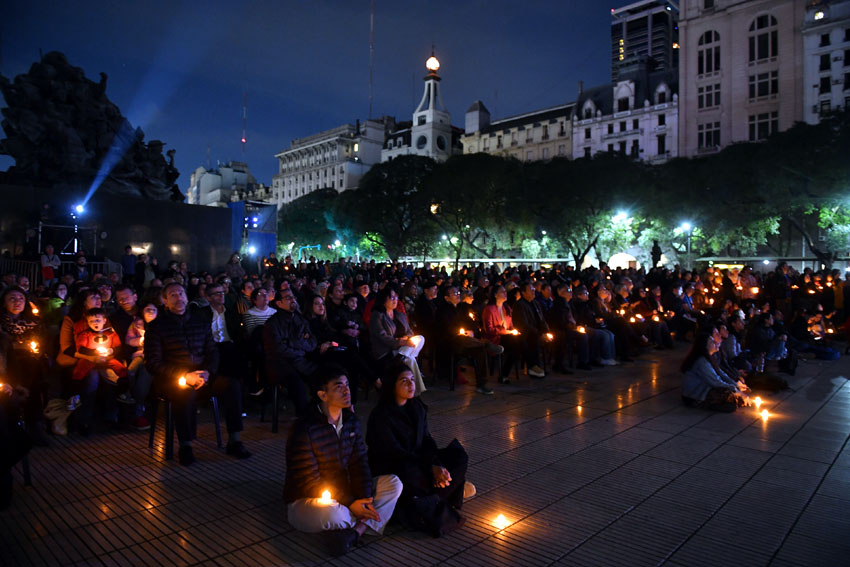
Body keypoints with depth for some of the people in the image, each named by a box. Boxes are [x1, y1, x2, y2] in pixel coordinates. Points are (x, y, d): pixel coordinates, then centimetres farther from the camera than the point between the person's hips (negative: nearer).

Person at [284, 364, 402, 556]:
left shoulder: (351, 421, 1)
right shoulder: (303, 430, -22)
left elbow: (359, 463, -1)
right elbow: (309, 482, -22)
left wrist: (364, 500, -18)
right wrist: (350, 504, -24)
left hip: (346, 494, 7)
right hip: (305, 501, -6)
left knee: (393, 483, -7)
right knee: (332, 513, -40)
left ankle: (355, 530, -24)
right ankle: (367, 523, -5)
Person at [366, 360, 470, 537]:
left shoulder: (417, 406, 3)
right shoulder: (380, 416, -18)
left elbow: (426, 440, 3)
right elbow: (394, 453, -21)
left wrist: (436, 464, -17)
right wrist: (431, 468, -26)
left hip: (416, 459, 7)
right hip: (388, 468, -7)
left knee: (458, 456, -10)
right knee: (412, 475, -40)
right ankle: (451, 488, -13)